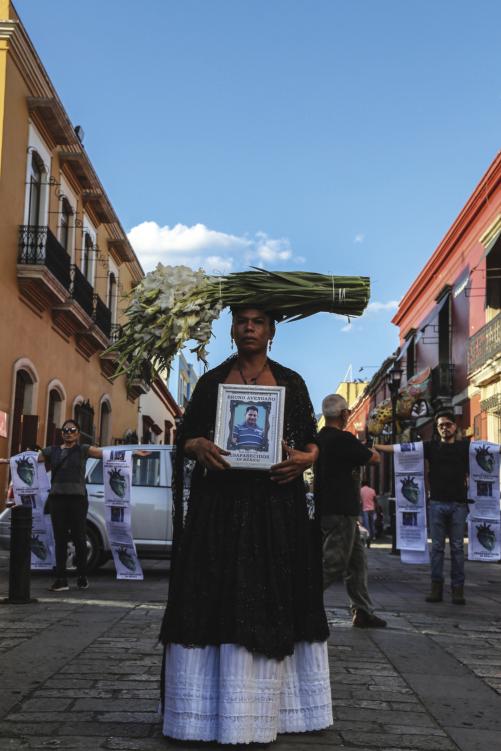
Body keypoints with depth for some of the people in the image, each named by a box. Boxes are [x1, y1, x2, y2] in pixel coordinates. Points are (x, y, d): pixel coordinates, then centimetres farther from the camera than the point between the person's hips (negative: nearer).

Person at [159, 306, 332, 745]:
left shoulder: (290, 382, 9)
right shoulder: (212, 382, 10)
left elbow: (312, 440, 10)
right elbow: (185, 439, 9)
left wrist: (306, 458, -12)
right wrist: (199, 447, -13)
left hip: (277, 505, 0)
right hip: (220, 505, 0)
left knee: (269, 601, 1)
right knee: (219, 599, -2)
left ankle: (260, 713, 11)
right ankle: (213, 713, 5)